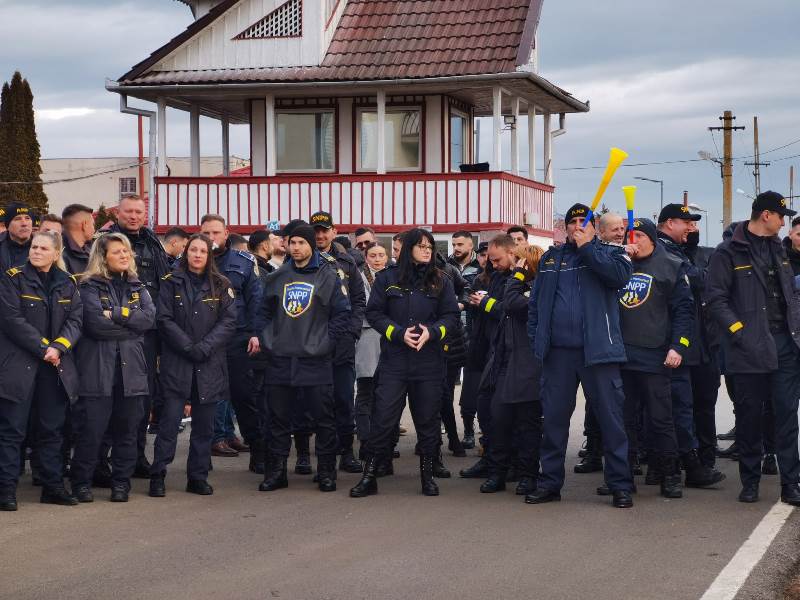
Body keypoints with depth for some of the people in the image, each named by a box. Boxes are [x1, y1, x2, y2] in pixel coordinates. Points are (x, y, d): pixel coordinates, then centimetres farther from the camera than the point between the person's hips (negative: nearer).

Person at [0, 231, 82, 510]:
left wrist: (58, 347, -13)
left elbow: (75, 319, 4)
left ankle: (53, 486, 17)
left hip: (55, 366, 4)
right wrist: (43, 348, -15)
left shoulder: (68, 283, 10)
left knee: (52, 428, 9)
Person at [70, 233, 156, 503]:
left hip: (132, 367, 4)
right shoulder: (90, 286, 0)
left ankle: (121, 481, 16)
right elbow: (96, 323, -14)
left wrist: (117, 314, -11)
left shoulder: (137, 287, 16)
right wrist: (131, 325, -5)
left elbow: (149, 317, -2)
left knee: (127, 427, 6)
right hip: (97, 367, -4)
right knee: (91, 428, -4)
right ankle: (81, 481, 8)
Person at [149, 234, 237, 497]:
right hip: (177, 363, -2)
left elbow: (229, 321, 0)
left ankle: (198, 477, 14)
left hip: (210, 365, 2)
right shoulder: (172, 283, 4)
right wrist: (189, 347, -13)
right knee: (170, 419, -7)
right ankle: (158, 476, 0)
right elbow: (165, 319, -3)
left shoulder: (220, 286, 8)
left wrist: (204, 347, -12)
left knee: (204, 424, 6)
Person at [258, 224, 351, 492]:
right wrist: (269, 340, 8)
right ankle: (276, 472, 14)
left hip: (315, 360, -3)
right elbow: (265, 312, 20)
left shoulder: (328, 277, 0)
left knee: (323, 418, 0)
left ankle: (326, 473, 9)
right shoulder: (276, 278, 11)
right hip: (280, 360, 3)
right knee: (278, 417, 7)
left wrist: (326, 342, -8)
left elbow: (342, 315, -2)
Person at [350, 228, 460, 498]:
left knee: (428, 419, 7)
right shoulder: (387, 278, 3)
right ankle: (369, 476, 3)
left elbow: (451, 315, 5)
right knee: (383, 418, -4)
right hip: (394, 361, -1)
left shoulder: (441, 281, 7)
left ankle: (427, 474, 20)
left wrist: (432, 332, -13)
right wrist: (399, 333, -12)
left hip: (429, 361, 2)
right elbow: (374, 313, 1)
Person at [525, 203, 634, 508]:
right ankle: (550, 482, 17)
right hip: (558, 351, 3)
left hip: (597, 350, -3)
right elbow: (535, 301, 17)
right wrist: (536, 338, 6)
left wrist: (587, 248, -11)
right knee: (553, 418, 8)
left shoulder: (608, 253, 6)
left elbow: (620, 275, -17)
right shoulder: (551, 258, 16)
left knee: (611, 417, -2)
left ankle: (620, 485, 4)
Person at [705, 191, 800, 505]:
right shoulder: (729, 252, -5)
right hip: (750, 347, -5)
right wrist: (739, 332, -16)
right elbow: (715, 299, -9)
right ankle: (750, 481, 17)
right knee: (749, 417, 5)